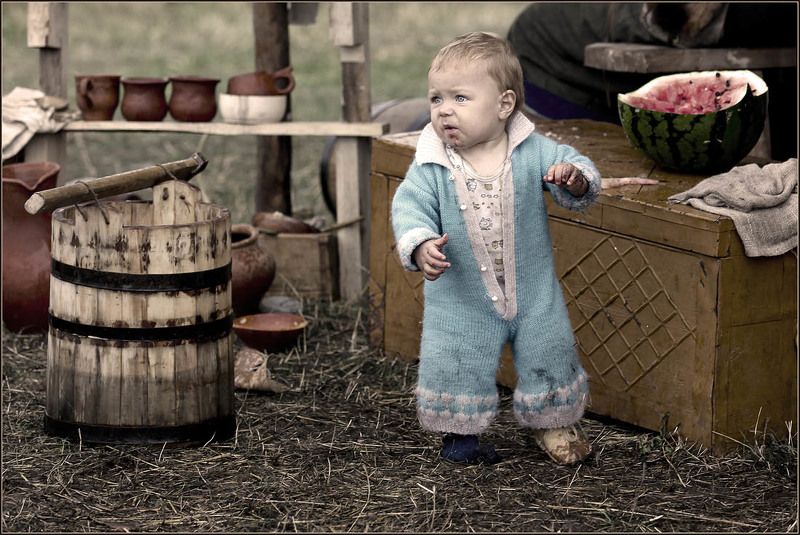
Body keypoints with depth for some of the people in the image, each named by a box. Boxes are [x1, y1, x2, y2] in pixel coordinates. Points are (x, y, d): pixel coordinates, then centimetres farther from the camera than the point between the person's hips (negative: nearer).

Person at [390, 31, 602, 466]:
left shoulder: (533, 151, -12)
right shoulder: (431, 166, -12)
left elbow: (582, 179, -10)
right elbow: (410, 207, -16)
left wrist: (573, 178, -35)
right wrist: (420, 245, -36)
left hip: (533, 291, 1)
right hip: (462, 297, -1)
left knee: (549, 356, 14)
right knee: (454, 366, 3)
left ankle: (553, 423, 38)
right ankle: (459, 432, 27)